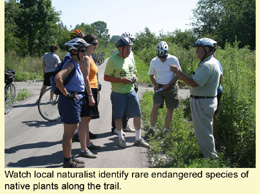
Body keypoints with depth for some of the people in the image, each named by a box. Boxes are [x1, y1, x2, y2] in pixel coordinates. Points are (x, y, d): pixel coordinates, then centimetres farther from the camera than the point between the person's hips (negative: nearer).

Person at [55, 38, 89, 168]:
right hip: (69, 102, -10)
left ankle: (68, 158, 30)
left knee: (70, 132, 18)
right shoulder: (70, 64, -17)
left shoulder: (77, 64, 12)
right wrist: (66, 94, -23)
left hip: (75, 101, 10)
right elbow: (57, 78, -32)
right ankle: (67, 161, 13)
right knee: (69, 133, 1)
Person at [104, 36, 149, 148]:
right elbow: (106, 77, -13)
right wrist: (122, 80, -21)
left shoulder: (129, 59, 10)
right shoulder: (113, 60, -10)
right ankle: (121, 138, 25)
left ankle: (138, 139, 19)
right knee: (118, 116, 6)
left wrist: (134, 77, 1)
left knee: (137, 114, 5)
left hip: (131, 91, 6)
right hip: (118, 93, -6)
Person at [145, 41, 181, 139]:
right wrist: (155, 85, -6)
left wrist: (167, 85, -13)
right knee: (155, 107, -12)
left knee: (170, 110, 5)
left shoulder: (173, 59, -10)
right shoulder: (154, 61, -2)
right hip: (159, 88, 1)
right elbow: (151, 75, 12)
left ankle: (165, 130, 19)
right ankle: (152, 129, 0)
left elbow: (178, 75, -6)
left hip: (171, 87, -1)